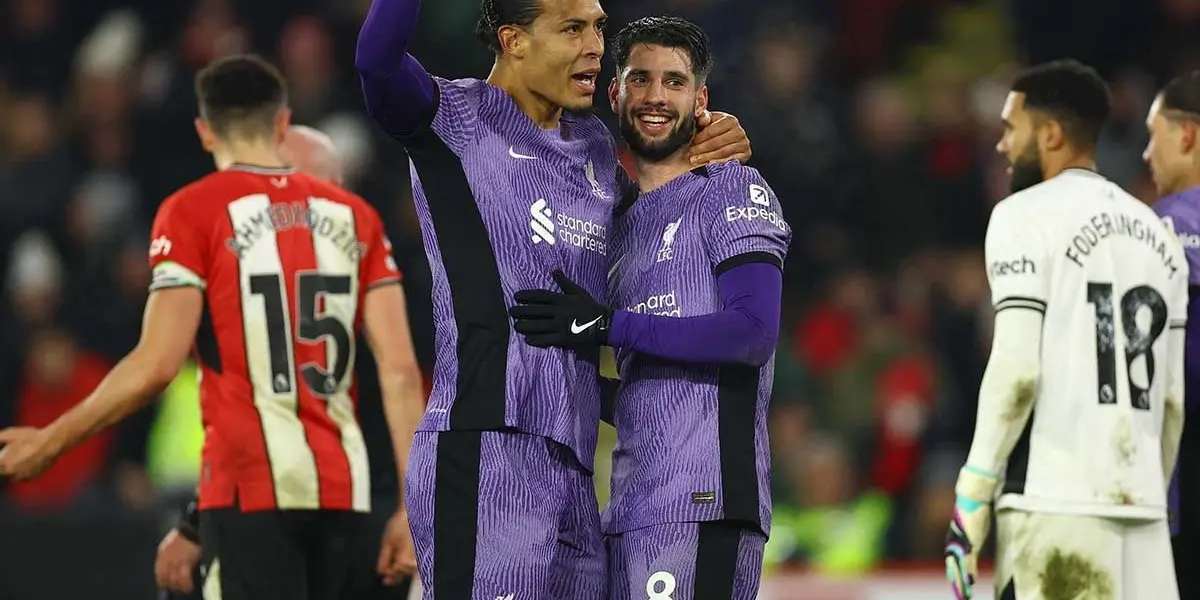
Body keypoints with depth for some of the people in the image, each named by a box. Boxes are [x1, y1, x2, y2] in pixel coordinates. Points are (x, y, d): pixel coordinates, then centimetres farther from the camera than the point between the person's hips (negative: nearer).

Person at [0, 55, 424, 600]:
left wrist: (51, 441, -1)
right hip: (343, 487, 5)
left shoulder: (193, 213, -3)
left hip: (252, 488, -5)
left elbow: (156, 366, -11)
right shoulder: (353, 216, 11)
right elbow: (400, 370, 4)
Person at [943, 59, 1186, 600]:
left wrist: (972, 495, -8)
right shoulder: (1157, 234, 17)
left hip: (1055, 502, -6)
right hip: (1140, 505, 6)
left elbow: (1016, 372, -13)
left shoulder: (1026, 217, -4)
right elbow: (1172, 399, 16)